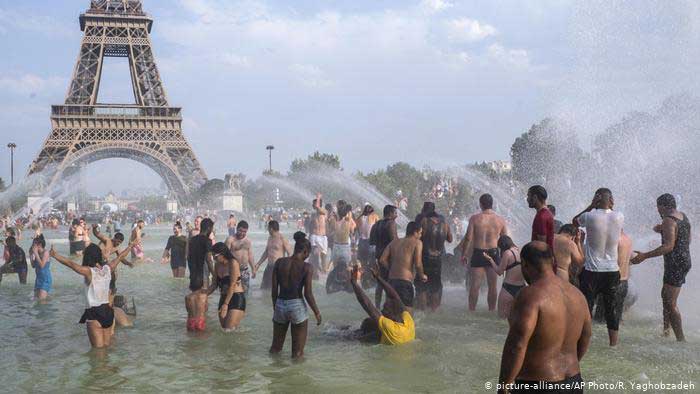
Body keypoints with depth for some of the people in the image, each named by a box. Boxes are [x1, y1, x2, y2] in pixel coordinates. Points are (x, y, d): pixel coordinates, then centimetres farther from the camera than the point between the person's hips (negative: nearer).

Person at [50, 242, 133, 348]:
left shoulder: (89, 271, -14)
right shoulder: (108, 269, 2)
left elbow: (71, 264, -26)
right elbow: (120, 257, 16)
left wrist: (55, 255, -28)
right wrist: (131, 246, 30)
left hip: (94, 314, -5)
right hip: (107, 311, 6)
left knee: (98, 348, 0)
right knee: (107, 346, 16)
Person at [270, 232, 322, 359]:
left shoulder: (279, 262, 0)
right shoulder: (307, 267, -10)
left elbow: (274, 289, 3)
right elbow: (308, 294, -11)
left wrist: (275, 307, 16)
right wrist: (317, 312, 1)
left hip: (280, 305, 4)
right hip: (297, 306, -4)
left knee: (276, 345, 23)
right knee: (297, 350, 12)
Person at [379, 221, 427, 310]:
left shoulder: (394, 242, 17)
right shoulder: (417, 242, 1)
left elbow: (382, 260, 8)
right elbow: (418, 264, -11)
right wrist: (422, 276, 7)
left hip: (391, 281, 6)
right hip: (405, 282, -6)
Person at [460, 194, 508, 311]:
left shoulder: (475, 218, -7)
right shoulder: (500, 220, -1)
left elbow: (468, 238, -8)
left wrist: (464, 254, 1)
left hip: (478, 254, -1)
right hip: (493, 254, 2)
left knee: (475, 285, 5)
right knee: (492, 286, 11)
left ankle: (472, 310, 8)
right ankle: (492, 310, 18)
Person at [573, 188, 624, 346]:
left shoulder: (590, 216, -13)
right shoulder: (619, 217, -5)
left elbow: (574, 221, 9)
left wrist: (591, 206, 1)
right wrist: (610, 208, 9)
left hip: (592, 271, -3)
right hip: (612, 271, 3)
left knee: (586, 308, 3)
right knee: (611, 308, 13)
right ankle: (613, 343, 19)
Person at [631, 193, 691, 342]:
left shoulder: (669, 221, -17)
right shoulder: (683, 216, 12)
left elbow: (669, 246, -27)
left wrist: (645, 256, -30)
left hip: (675, 264, -10)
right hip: (685, 261, 10)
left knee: (670, 303, -8)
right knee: (666, 295, 21)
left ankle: (681, 339, -9)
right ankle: (666, 331, 26)